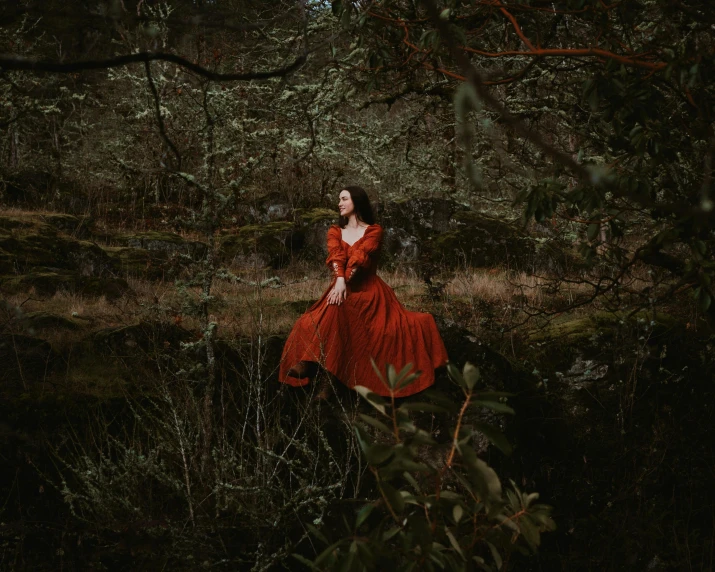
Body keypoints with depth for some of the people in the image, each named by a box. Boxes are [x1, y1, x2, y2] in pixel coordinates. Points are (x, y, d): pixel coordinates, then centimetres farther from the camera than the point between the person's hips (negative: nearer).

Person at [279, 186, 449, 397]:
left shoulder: (374, 231, 3)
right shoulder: (335, 231, 12)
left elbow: (360, 256, -13)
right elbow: (335, 255, -9)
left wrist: (345, 282, -28)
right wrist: (339, 280, -30)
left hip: (369, 291, -1)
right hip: (341, 289, 1)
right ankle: (311, 362, -40)